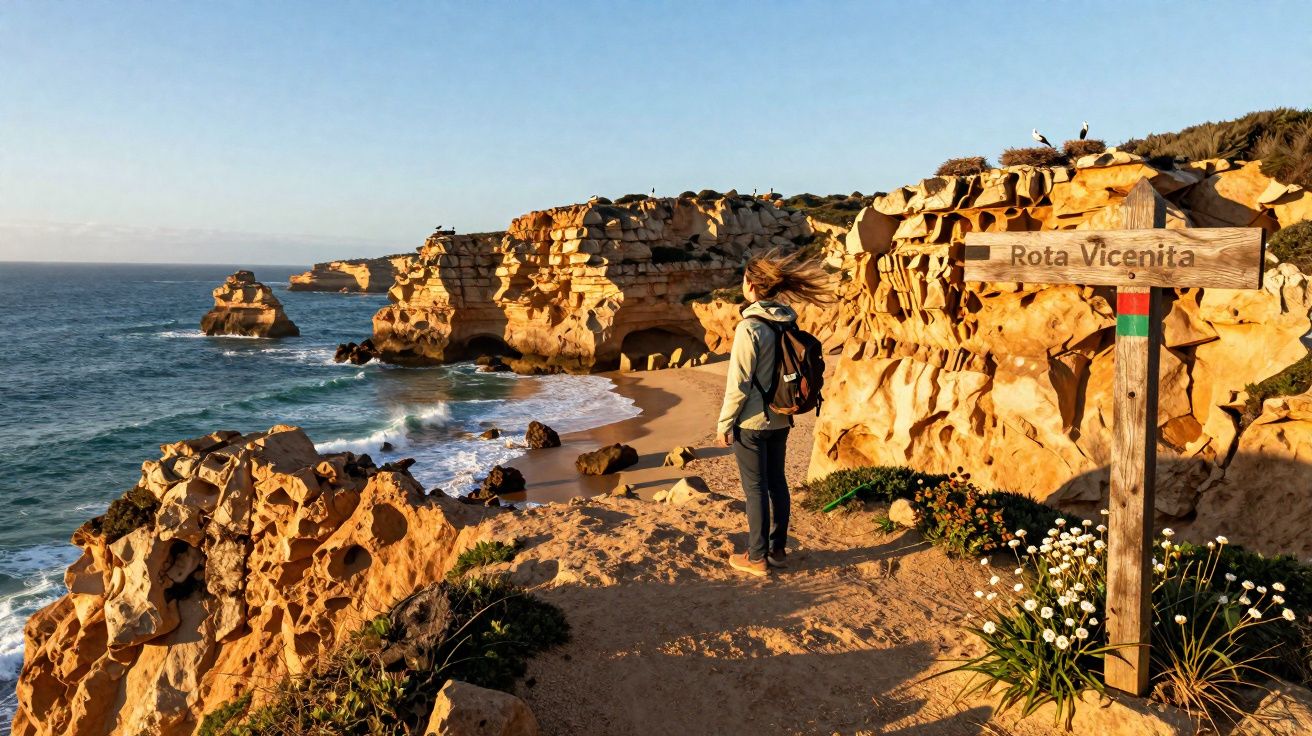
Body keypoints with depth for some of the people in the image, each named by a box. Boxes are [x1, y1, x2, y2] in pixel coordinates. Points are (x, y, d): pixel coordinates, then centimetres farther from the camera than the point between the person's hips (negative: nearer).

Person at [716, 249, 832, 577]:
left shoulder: (750, 327, -19)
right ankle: (777, 549, 27)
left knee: (755, 488, 2)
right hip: (780, 419, 7)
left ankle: (757, 557, 12)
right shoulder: (788, 321, 2)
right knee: (777, 482, 15)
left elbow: (738, 383, -18)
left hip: (751, 422, -7)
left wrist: (724, 423, -8)